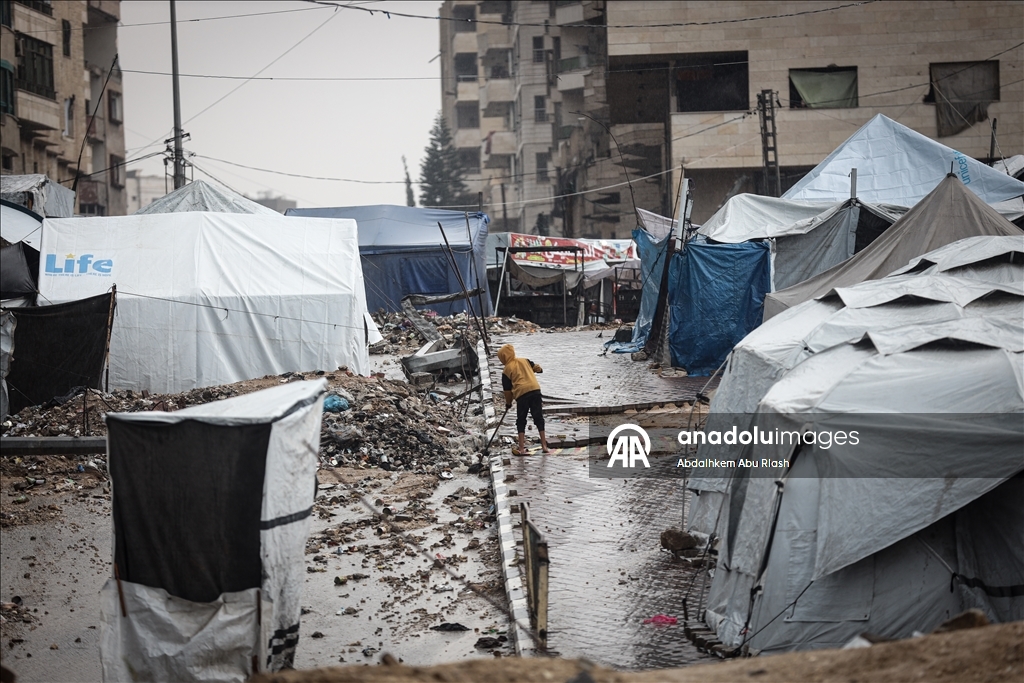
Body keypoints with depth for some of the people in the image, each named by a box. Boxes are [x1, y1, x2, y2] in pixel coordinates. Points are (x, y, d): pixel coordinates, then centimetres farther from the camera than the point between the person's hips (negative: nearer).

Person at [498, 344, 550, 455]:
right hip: (535, 390, 3)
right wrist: (539, 369, 44)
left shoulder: (507, 370, 5)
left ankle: (522, 448, 3)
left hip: (521, 394, -3)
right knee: (539, 418, 10)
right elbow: (538, 368, 19)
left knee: (521, 421, 8)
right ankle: (544, 445, 10)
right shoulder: (525, 361, 15)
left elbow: (507, 390, 8)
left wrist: (508, 403, 22)